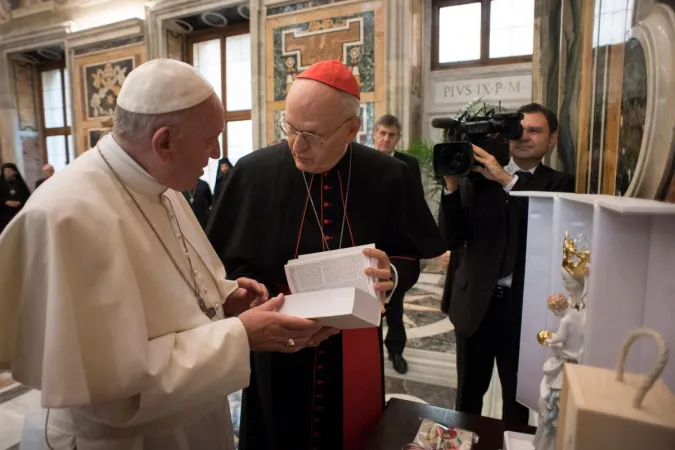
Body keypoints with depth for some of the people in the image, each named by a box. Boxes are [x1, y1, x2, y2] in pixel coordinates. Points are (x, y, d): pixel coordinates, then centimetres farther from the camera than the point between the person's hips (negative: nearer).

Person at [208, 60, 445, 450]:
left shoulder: (389, 177, -8)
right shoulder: (253, 172, -10)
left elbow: (411, 257, 2)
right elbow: (230, 261, -2)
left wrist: (393, 274, -19)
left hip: (357, 355, 1)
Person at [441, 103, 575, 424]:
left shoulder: (558, 184, 2)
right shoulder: (478, 177, 1)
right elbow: (452, 239, -6)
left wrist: (507, 180, -25)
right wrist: (451, 185, -18)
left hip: (525, 304, 0)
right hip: (476, 301, 0)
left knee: (517, 398, 19)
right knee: (468, 395, 16)